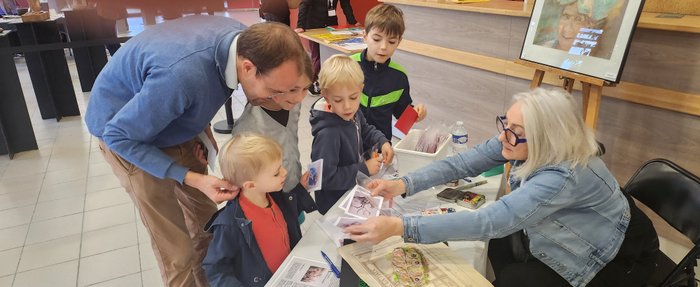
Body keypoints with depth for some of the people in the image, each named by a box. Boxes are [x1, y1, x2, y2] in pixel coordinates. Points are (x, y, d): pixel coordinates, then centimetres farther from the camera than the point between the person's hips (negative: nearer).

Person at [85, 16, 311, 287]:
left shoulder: (246, 39, -20)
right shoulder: (183, 75, -43)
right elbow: (120, 137, -26)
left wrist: (200, 127, -10)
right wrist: (191, 179, -28)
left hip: (175, 119, 6)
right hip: (128, 132, -6)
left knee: (206, 222, 13)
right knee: (177, 251, -1)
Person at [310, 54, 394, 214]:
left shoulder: (353, 113, -10)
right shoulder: (327, 134, -35)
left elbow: (365, 130, 13)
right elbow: (325, 177, -34)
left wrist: (382, 141, -5)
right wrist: (364, 169, -27)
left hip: (354, 189, 8)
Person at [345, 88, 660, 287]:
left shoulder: (566, 176, -42)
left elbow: (489, 221, -47)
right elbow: (464, 162, -22)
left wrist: (398, 226, -51)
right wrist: (403, 184, -36)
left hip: (619, 259, -6)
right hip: (565, 235, 6)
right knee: (500, 239, -3)